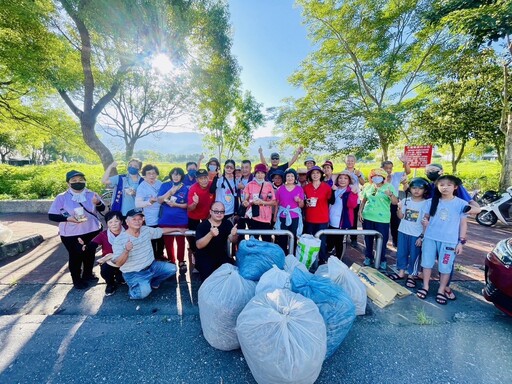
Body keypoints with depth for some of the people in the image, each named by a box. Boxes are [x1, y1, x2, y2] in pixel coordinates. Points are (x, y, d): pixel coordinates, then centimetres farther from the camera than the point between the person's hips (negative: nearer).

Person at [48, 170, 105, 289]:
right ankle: (77, 280, 30)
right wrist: (68, 218, -22)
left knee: (90, 254, 18)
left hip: (92, 231, 3)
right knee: (75, 257, 9)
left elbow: (102, 209, 0)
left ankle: (88, 275, 40)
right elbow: (52, 216, -6)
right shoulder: (62, 197, -7)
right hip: (71, 234, -2)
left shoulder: (91, 194, -2)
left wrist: (98, 203, -22)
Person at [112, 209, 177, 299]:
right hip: (133, 273, -6)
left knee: (172, 269, 0)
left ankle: (153, 282, 23)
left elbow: (161, 230, 12)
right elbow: (118, 263, -18)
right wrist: (126, 251, -37)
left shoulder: (146, 230, -3)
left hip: (151, 266, 6)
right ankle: (133, 289, 7)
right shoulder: (119, 240, -17)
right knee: (144, 292, -31)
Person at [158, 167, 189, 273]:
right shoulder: (165, 185, 2)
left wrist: (176, 204, -16)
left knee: (180, 241, 7)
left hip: (181, 220, -1)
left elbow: (187, 205, -1)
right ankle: (171, 261, 30)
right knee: (168, 242, 12)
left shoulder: (185, 188, -1)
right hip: (166, 219, 1)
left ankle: (181, 261, 23)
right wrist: (171, 191, -17)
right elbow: (159, 200, -7)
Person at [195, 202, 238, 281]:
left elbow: (232, 240, -13)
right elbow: (199, 245, -25)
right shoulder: (202, 225, -13)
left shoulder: (227, 223, -3)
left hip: (222, 256, 3)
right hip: (205, 258, -3)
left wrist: (234, 234, -38)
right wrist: (210, 234, -42)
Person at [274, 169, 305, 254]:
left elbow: (302, 206, 4)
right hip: (282, 217, 0)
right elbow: (276, 203, 8)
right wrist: (275, 216, 8)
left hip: (295, 218, 0)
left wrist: (299, 200, -17)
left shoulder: (300, 189, 2)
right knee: (282, 239, 2)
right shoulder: (280, 188, 2)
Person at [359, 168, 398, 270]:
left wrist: (390, 195, -31)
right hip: (367, 217, 3)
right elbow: (364, 200, 11)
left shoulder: (389, 187, -4)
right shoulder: (368, 187, 5)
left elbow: (395, 202, -12)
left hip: (382, 219, -3)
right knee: (368, 238, 14)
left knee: (382, 240, 6)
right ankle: (368, 257, 32)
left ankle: (382, 260, 25)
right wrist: (360, 212, 4)